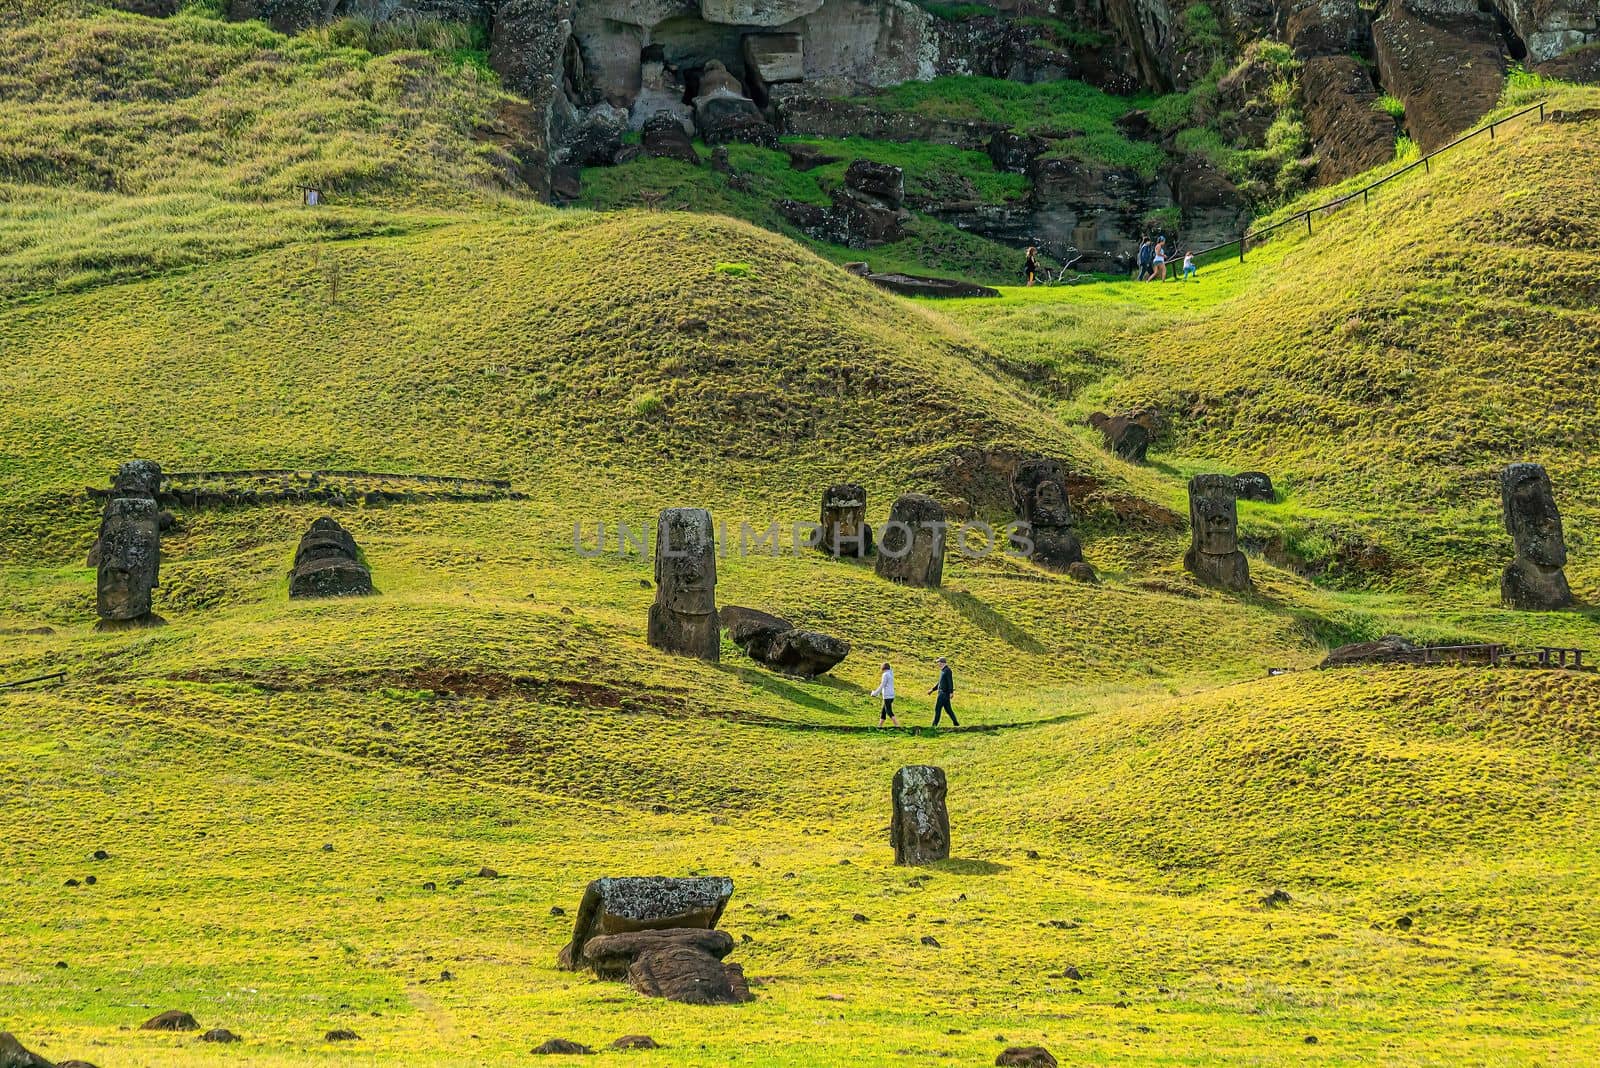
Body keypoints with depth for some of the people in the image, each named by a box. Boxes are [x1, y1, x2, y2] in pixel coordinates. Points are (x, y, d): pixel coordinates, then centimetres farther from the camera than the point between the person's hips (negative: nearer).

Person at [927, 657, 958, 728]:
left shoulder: (947, 670, -13)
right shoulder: (943, 671, 17)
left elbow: (950, 682, -20)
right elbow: (940, 682, 25)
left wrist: (951, 692, -26)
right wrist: (932, 690, 26)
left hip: (944, 693, -10)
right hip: (942, 692, 10)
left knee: (937, 708, -8)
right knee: (948, 709, 11)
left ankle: (935, 725, -6)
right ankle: (956, 723, 14)